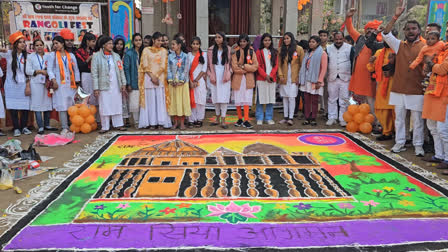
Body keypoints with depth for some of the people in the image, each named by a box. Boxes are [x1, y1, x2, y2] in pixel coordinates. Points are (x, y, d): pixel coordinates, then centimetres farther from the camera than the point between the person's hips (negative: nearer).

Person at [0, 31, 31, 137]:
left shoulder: (26, 56, 5)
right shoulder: (9, 54, 1)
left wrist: (28, 86, -2)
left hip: (23, 86, 1)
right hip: (11, 86, -1)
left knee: (25, 107, 1)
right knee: (13, 108, -1)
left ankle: (24, 127, 14)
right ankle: (16, 128, 8)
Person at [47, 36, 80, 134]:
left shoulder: (71, 55, 15)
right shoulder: (52, 55, 11)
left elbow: (76, 69, 15)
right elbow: (49, 69, 4)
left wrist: (77, 82, 8)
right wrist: (53, 80, -11)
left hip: (70, 84, 2)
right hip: (60, 84, -2)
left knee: (72, 105, 0)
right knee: (62, 106, -7)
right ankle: (65, 127, -5)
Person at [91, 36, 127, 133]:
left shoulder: (116, 56, 12)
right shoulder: (97, 56, 0)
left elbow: (121, 70, 12)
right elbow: (94, 73, -3)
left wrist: (123, 83, 4)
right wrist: (96, 88, -8)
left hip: (116, 85, 3)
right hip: (104, 85, -3)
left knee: (117, 105, 6)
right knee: (104, 106, -1)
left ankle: (118, 124, 15)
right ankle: (105, 127, 7)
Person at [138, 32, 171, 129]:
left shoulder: (164, 51, 9)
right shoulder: (146, 50, 7)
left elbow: (163, 66, 1)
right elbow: (145, 65, 0)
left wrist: (157, 76, -10)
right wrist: (152, 76, -10)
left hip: (160, 78, 0)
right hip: (149, 77, 0)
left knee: (160, 100, -3)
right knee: (150, 100, -1)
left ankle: (161, 122, 1)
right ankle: (152, 122, 3)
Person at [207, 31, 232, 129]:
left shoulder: (228, 49, 6)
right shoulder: (211, 50, 7)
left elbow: (228, 63, 5)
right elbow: (210, 64, 5)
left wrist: (227, 75, -5)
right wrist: (211, 76, -4)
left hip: (224, 76, -1)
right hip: (215, 75, 1)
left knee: (224, 97, -6)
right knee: (215, 97, 4)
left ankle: (223, 120, -4)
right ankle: (217, 119, 16)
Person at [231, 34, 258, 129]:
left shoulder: (252, 52, 6)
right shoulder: (235, 52, 0)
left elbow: (255, 66, -2)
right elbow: (234, 67, -9)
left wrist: (243, 66, -12)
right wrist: (248, 69, -8)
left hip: (248, 80, 1)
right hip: (237, 79, 0)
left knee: (247, 100, -4)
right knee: (238, 100, 5)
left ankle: (246, 121, -3)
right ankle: (240, 119, 19)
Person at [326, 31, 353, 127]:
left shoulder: (350, 48, 1)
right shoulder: (329, 48, 8)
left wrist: (352, 76, -3)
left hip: (345, 78, -2)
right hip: (332, 78, 2)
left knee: (344, 100, -1)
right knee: (332, 99, 6)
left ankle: (343, 119, 7)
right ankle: (332, 118, 14)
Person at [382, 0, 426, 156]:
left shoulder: (425, 47, 1)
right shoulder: (399, 45, 9)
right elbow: (386, 34, -2)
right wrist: (396, 16, -11)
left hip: (417, 91, -3)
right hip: (399, 89, 3)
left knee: (417, 120, 3)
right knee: (399, 117, 9)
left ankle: (418, 145, 14)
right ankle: (400, 143, 19)